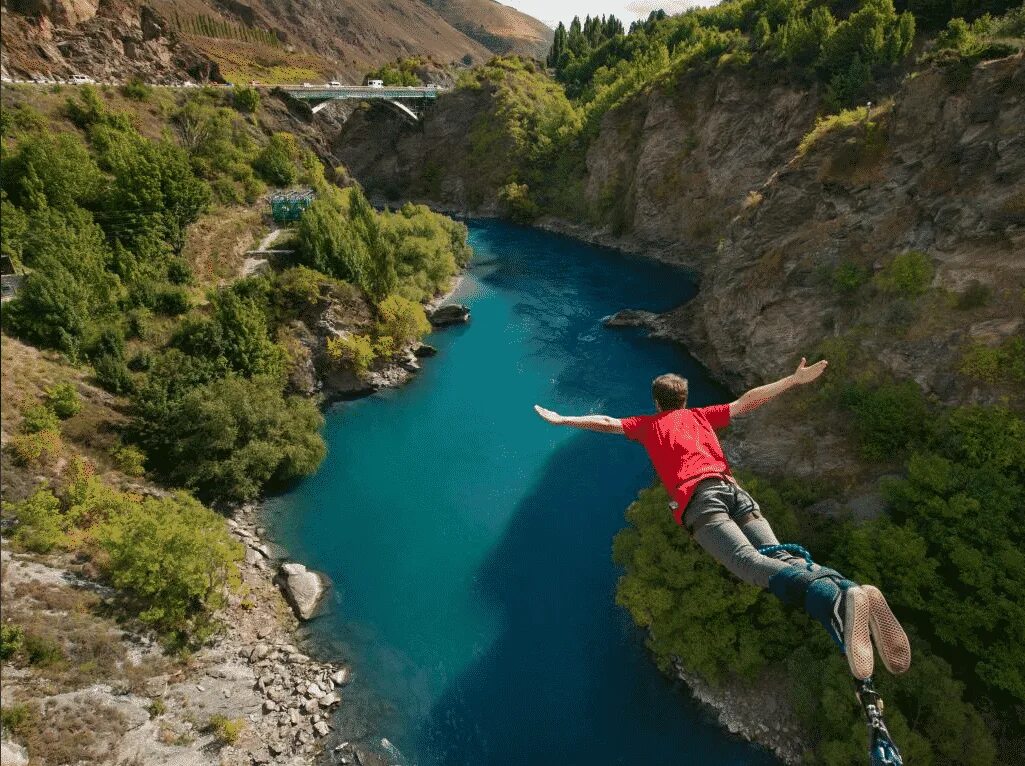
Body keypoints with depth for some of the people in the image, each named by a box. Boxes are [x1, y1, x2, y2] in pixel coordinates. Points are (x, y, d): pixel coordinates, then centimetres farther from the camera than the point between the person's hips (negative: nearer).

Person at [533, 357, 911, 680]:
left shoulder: (649, 423, 29)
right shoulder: (701, 415, 34)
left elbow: (607, 422, 31)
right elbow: (748, 401, 32)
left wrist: (561, 419, 43)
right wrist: (794, 379, 41)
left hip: (698, 495, -4)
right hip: (734, 488, 4)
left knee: (750, 560, -26)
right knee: (779, 555, -15)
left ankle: (837, 600, -54)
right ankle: (848, 592, -46)